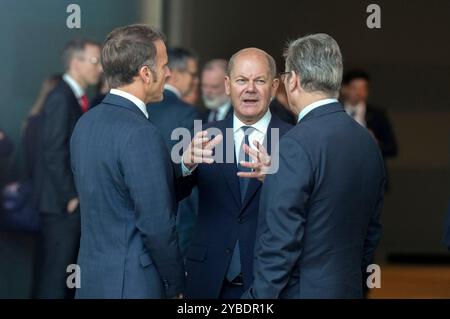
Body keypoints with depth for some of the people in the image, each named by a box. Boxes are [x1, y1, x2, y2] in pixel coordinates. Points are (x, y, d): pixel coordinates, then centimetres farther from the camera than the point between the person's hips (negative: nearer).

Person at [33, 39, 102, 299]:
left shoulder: (78, 98, 13)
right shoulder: (61, 98, -14)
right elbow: (54, 153, -18)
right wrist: (70, 196, -16)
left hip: (76, 199, 9)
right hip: (63, 202, -9)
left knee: (69, 270, 11)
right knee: (55, 272, -6)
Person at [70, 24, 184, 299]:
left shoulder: (86, 124, 7)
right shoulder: (141, 135, -19)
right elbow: (157, 225, -17)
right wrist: (176, 285, -7)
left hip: (92, 279, 8)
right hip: (133, 285, -8)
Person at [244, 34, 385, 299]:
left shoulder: (296, 145, -17)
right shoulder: (368, 142, 5)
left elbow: (281, 244, -19)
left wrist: (260, 296, -13)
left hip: (300, 290, -8)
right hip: (349, 289, 8)